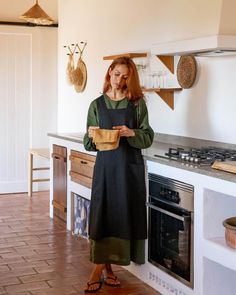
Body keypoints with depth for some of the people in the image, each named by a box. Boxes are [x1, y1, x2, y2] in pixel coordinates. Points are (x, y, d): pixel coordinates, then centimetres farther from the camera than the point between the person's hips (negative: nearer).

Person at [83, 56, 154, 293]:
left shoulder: (137, 103, 2)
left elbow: (148, 138, 0)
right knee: (102, 214, -2)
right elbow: (88, 144, 6)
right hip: (105, 165, 1)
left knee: (124, 214, 2)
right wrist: (91, 135, -15)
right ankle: (104, 268, 9)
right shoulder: (97, 105, 5)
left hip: (130, 166, 0)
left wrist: (131, 133, -19)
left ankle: (101, 269, 15)